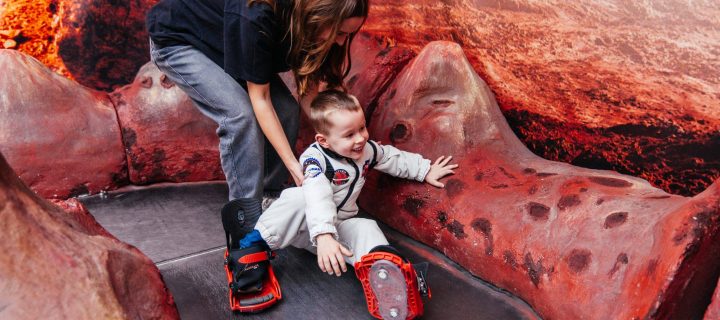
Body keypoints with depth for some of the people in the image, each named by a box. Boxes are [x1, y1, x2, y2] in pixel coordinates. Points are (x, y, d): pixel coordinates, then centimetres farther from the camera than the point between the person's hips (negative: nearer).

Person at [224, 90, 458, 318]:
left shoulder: (368, 150, -4)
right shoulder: (314, 159, -28)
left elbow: (394, 158, 14)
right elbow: (317, 197, -44)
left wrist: (426, 170, 15)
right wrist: (324, 237, -57)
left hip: (339, 227, 6)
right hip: (307, 227, -5)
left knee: (366, 228, -24)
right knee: (300, 198, -36)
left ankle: (383, 269, -47)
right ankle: (254, 246, -31)